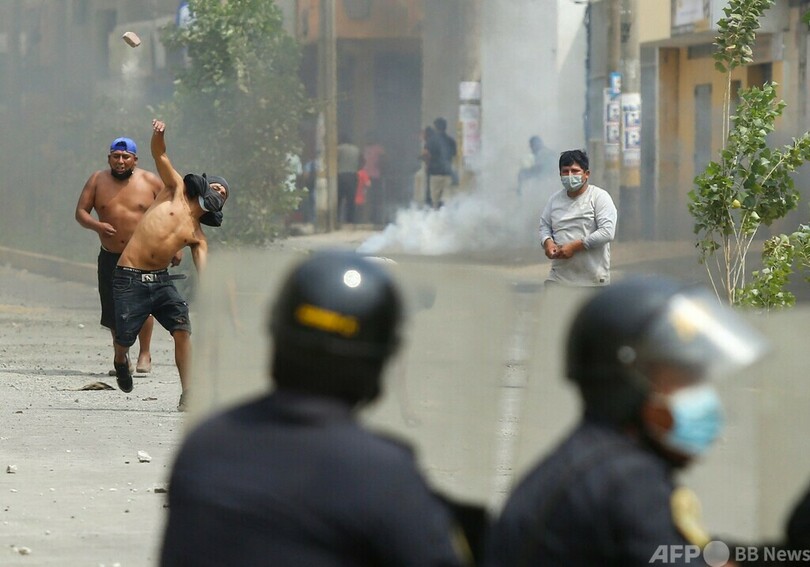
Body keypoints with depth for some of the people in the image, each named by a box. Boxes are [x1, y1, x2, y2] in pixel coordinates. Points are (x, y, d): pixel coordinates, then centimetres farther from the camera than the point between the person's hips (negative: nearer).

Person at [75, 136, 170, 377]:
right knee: (113, 312, 4)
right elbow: (80, 212, 2)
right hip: (110, 256, 3)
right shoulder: (97, 181, 4)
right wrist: (97, 225, -19)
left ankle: (144, 355, -5)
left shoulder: (150, 181, 0)